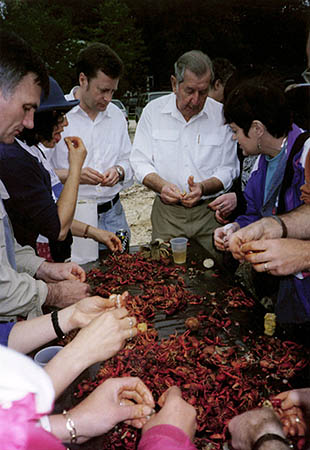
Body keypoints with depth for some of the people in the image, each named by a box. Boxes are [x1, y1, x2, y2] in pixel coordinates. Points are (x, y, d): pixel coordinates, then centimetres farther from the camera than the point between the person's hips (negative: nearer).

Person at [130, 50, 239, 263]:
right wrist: (161, 185, -18)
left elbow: (229, 169, 0)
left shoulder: (221, 115, -1)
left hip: (210, 212, 0)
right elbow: (140, 162, 1)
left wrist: (203, 188, -19)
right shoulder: (153, 110, 1)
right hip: (166, 212, 0)